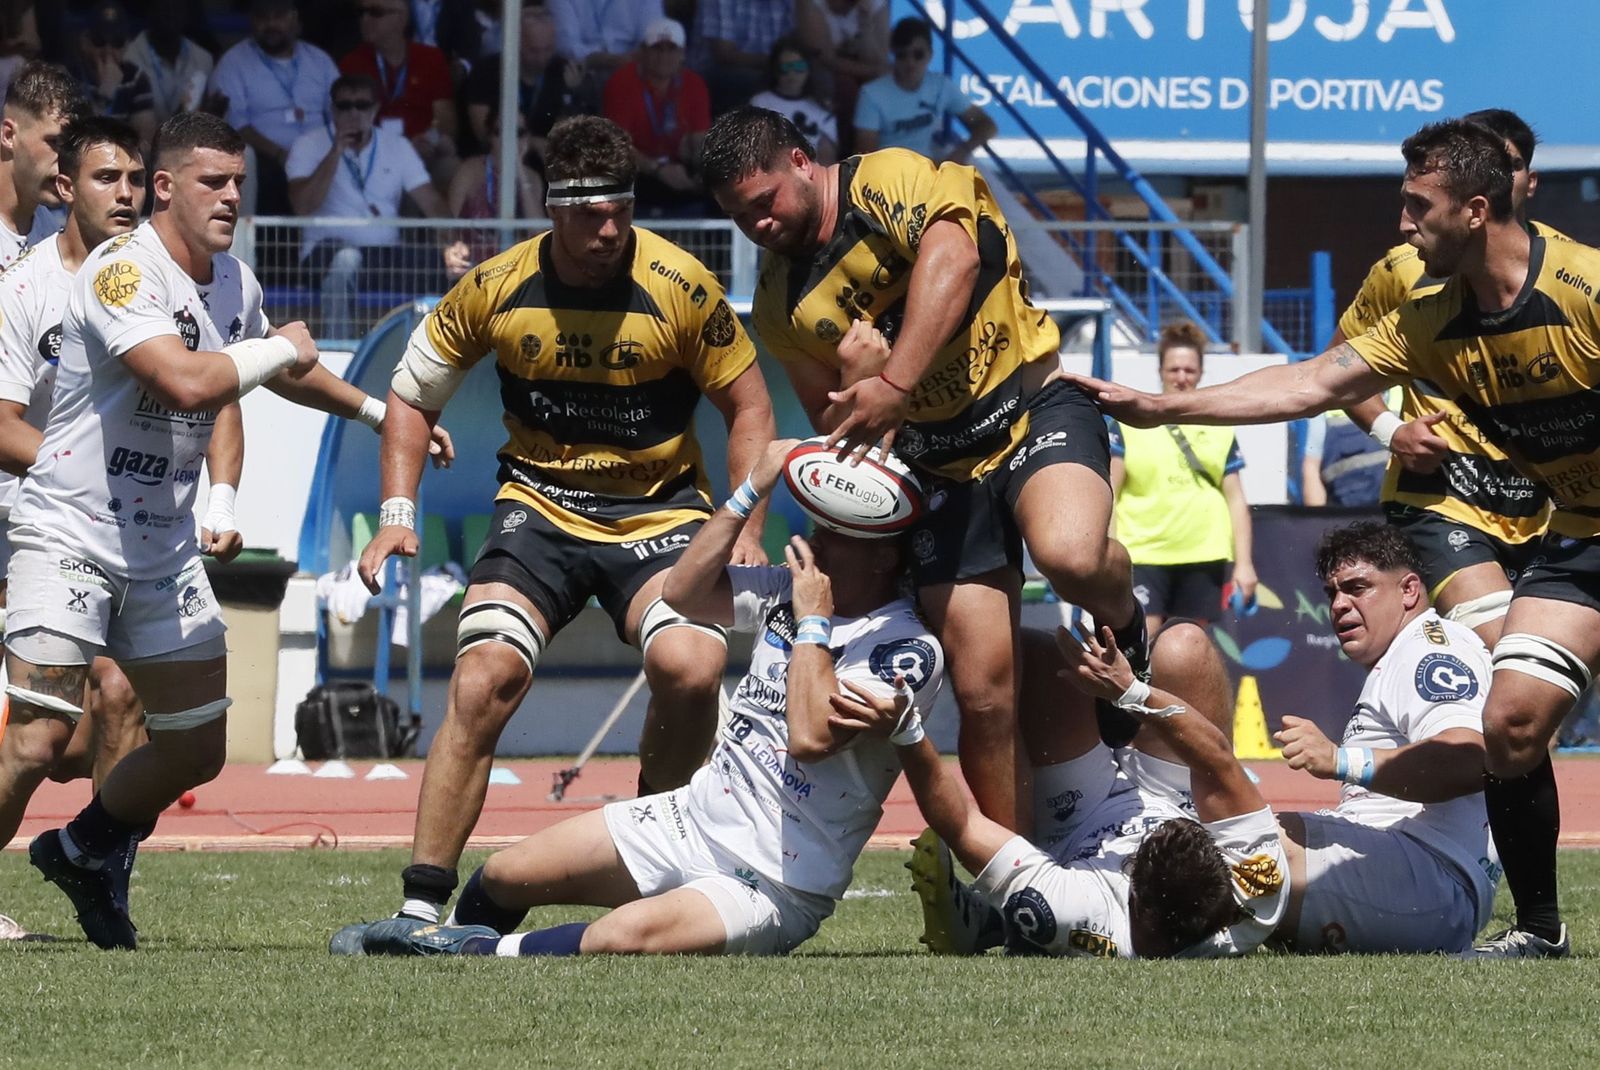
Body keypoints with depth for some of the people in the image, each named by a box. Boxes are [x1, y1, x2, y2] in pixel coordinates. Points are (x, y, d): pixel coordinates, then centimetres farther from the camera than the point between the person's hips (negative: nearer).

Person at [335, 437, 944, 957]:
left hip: (774, 889, -8)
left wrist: (813, 621, -19)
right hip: (691, 819, 8)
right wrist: (752, 492, 0)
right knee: (505, 877, 3)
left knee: (627, 937, -37)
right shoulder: (793, 588, 8)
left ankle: (479, 952, -18)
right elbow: (684, 592, 7)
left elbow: (813, 736, -29)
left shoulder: (907, 649, -17)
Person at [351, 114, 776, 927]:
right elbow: (412, 393, 8)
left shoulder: (681, 288, -12)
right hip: (539, 509, 1)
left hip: (659, 512, -1)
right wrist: (398, 515, -3)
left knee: (691, 668, -27)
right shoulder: (496, 288, -7)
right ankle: (421, 907, -15)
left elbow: (747, 404, 2)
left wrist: (746, 531, -7)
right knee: (484, 680, -20)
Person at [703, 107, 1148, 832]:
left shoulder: (888, 182, -7)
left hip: (1031, 411, -5)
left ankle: (1123, 623, -2)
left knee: (1070, 555, -37)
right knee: (984, 691, -3)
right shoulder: (780, 302, 9)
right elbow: (835, 429, 15)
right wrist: (855, 380, -10)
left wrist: (895, 384, -37)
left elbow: (952, 260, -27)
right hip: (939, 467, 5)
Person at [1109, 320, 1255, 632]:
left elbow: (1236, 500, 11)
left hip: (1204, 558, 2)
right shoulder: (1131, 422, 4)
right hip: (1143, 555, -2)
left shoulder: (1220, 429, 10)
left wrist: (1243, 563, 4)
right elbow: (1107, 493, 3)